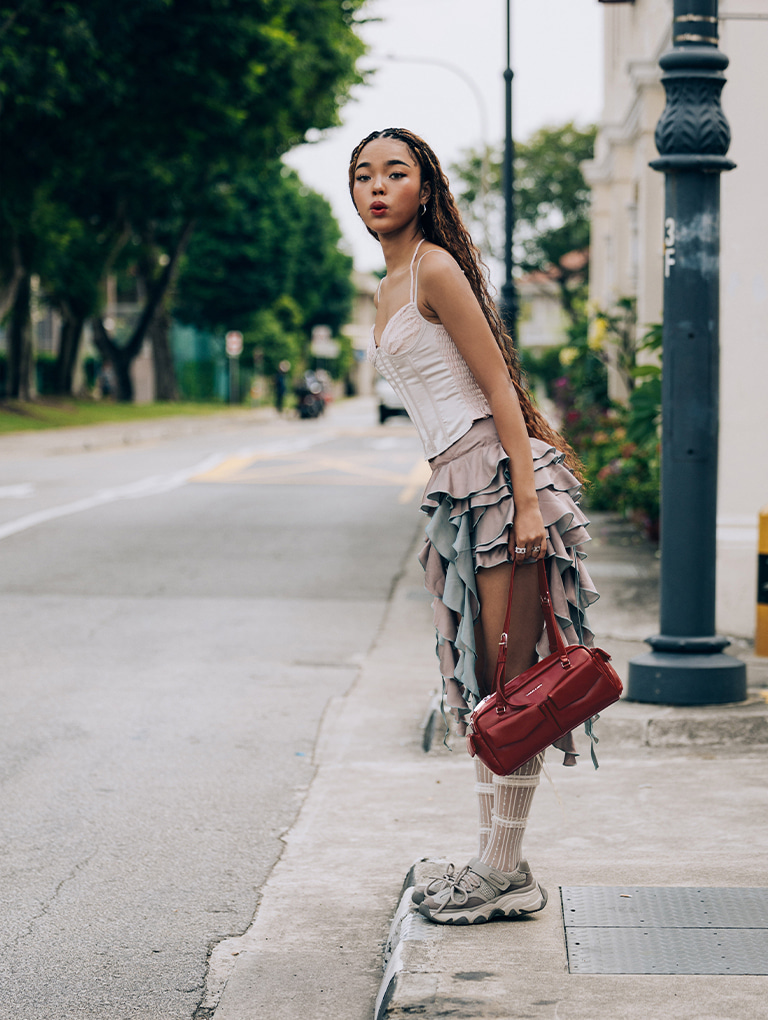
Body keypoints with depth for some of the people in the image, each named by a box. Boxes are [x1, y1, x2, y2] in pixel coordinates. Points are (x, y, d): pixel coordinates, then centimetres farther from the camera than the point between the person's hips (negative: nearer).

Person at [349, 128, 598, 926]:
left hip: (502, 479, -10)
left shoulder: (436, 269, -9)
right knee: (478, 682, 12)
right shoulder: (389, 288, 18)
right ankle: (493, 863, 19)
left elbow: (499, 386, -13)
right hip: (457, 490, 10)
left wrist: (527, 503, -20)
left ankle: (507, 875, 0)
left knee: (512, 683, -5)